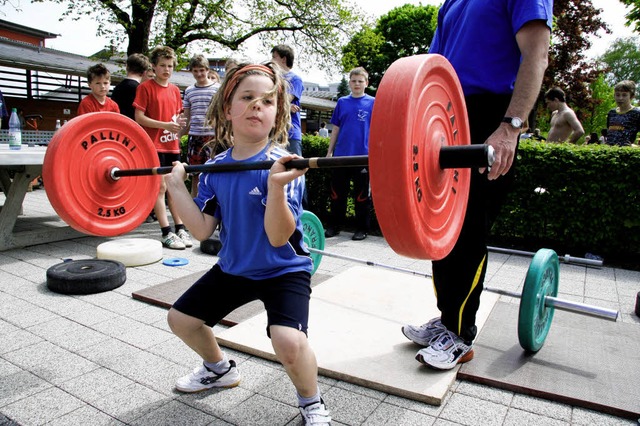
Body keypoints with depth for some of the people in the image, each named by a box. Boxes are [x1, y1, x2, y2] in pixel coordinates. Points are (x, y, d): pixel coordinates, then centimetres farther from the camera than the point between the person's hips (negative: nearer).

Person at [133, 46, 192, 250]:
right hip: (154, 145, -5)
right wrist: (165, 125, -18)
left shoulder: (174, 89, 14)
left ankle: (180, 228, 14)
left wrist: (178, 122, -3)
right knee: (160, 187, -4)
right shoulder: (145, 87, -3)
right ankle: (166, 233, 0)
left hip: (172, 145, 6)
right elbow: (139, 117, -8)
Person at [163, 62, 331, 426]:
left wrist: (276, 186, -42)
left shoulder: (282, 164, -21)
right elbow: (202, 230, -4)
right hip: (234, 268, 7)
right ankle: (220, 369, 44)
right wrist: (177, 187, -7)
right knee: (181, 318, 15)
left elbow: (278, 237, -28)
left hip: (284, 270, -6)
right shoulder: (216, 168, -4)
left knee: (288, 339, -29)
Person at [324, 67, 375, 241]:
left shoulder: (372, 103, 1)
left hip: (362, 156, -3)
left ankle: (362, 228, 16)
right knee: (337, 193, 9)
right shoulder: (342, 102, 9)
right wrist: (329, 151, 8)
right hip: (341, 155, 3)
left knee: (362, 194, 5)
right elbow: (335, 129, 12)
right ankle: (334, 225, 22)